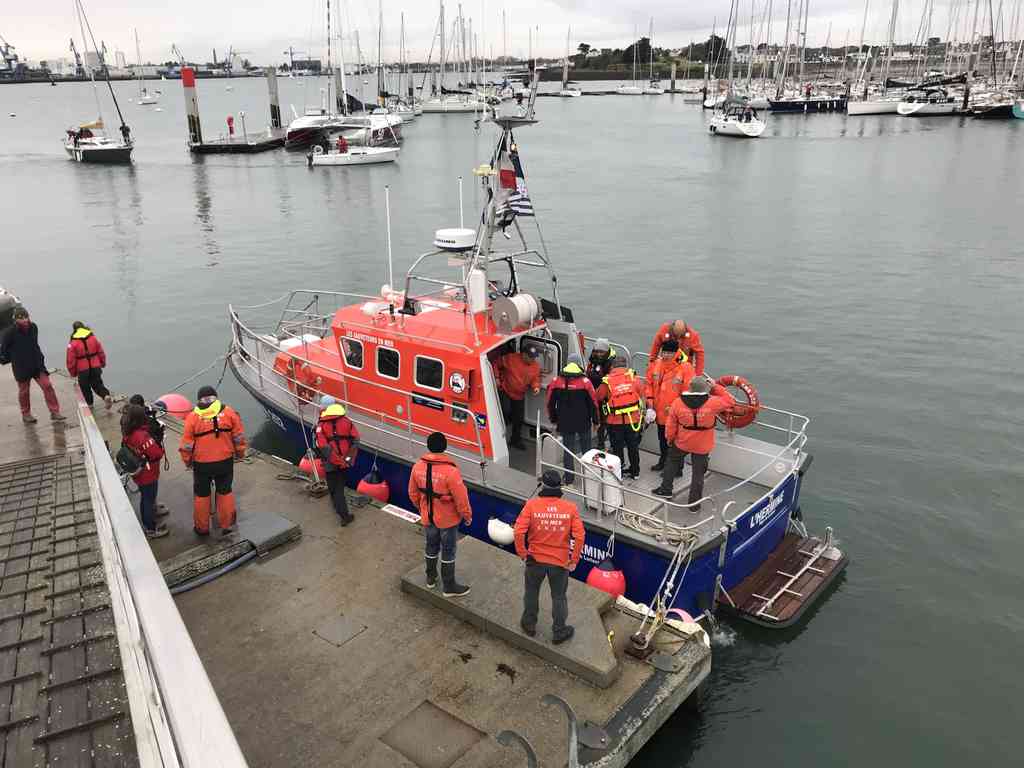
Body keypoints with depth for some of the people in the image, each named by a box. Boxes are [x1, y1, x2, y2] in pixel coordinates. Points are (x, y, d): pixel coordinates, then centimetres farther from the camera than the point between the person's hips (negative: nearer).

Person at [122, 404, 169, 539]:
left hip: (138, 474, 8)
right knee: (149, 501, 9)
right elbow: (158, 453, -30)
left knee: (145, 498, 26)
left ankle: (147, 524, 44)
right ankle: (151, 530, 25)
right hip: (148, 475, -8)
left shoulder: (127, 434, -6)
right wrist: (157, 443, -12)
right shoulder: (142, 436, -33)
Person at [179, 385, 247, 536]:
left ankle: (202, 527, 30)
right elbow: (238, 437, -2)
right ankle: (227, 525, 28)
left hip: (202, 463, -1)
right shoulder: (228, 412, -8)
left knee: (201, 495, 18)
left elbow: (187, 443, -5)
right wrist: (240, 453, 14)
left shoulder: (193, 417, -10)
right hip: (225, 461, 1)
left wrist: (187, 460, 12)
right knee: (225, 492, 19)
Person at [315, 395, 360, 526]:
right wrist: (349, 458, 2)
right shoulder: (346, 421, -2)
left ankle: (344, 515, 4)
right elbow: (355, 440, -5)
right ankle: (340, 508, 39)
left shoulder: (321, 425, -11)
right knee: (340, 486, 22)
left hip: (331, 463, -3)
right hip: (345, 462, 3)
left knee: (334, 489, 8)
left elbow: (323, 447, -18)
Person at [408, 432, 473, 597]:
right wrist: (467, 515, -4)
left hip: (428, 516, 5)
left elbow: (413, 493, 3)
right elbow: (461, 498, -21)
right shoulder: (450, 471, -28)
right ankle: (449, 586, 23)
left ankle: (431, 577, 42)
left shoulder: (418, 467, -11)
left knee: (431, 546, 24)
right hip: (448, 519, -5)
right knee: (448, 551, 11)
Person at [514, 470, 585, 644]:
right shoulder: (570, 508, -11)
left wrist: (522, 553, -5)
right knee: (559, 597, 19)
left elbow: (519, 532, -20)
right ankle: (559, 632, 32)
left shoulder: (532, 505, -15)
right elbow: (579, 535, -13)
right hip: (560, 562, 0)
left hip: (535, 559, 0)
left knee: (531, 592, 24)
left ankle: (529, 624, 41)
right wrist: (574, 560, -3)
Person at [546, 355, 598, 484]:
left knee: (568, 451, 10)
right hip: (583, 423, -1)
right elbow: (593, 403, -6)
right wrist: (596, 420, 6)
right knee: (586, 449, 15)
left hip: (565, 423, 1)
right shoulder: (585, 382, -12)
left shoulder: (556, 382, -5)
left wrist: (553, 420, 16)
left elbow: (550, 403, 3)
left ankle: (569, 479, 13)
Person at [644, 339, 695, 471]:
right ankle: (663, 461, 45)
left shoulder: (685, 368, -17)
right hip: (660, 412, 5)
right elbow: (649, 385, 5)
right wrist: (650, 406, -1)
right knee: (662, 439, 24)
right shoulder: (655, 365, -3)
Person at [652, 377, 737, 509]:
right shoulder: (712, 403, -24)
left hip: (681, 443, 1)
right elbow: (730, 401, -7)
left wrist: (669, 438, 11)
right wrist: (716, 387, -6)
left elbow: (671, 425, -6)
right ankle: (694, 503, 22)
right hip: (702, 447, -1)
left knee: (672, 463, 27)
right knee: (698, 473, 13)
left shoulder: (678, 402, -17)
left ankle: (665, 489, 38)